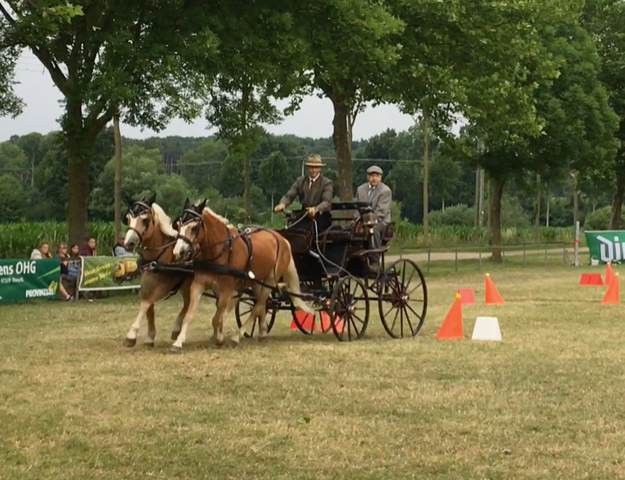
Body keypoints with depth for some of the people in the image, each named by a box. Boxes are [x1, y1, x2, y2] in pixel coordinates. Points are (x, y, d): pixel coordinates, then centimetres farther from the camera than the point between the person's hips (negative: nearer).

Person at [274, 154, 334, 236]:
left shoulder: (326, 183, -1)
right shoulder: (300, 181, 12)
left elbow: (327, 202, -15)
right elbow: (289, 195, 2)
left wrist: (316, 209, -37)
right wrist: (282, 204, -23)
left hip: (320, 217, -3)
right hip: (305, 218, 3)